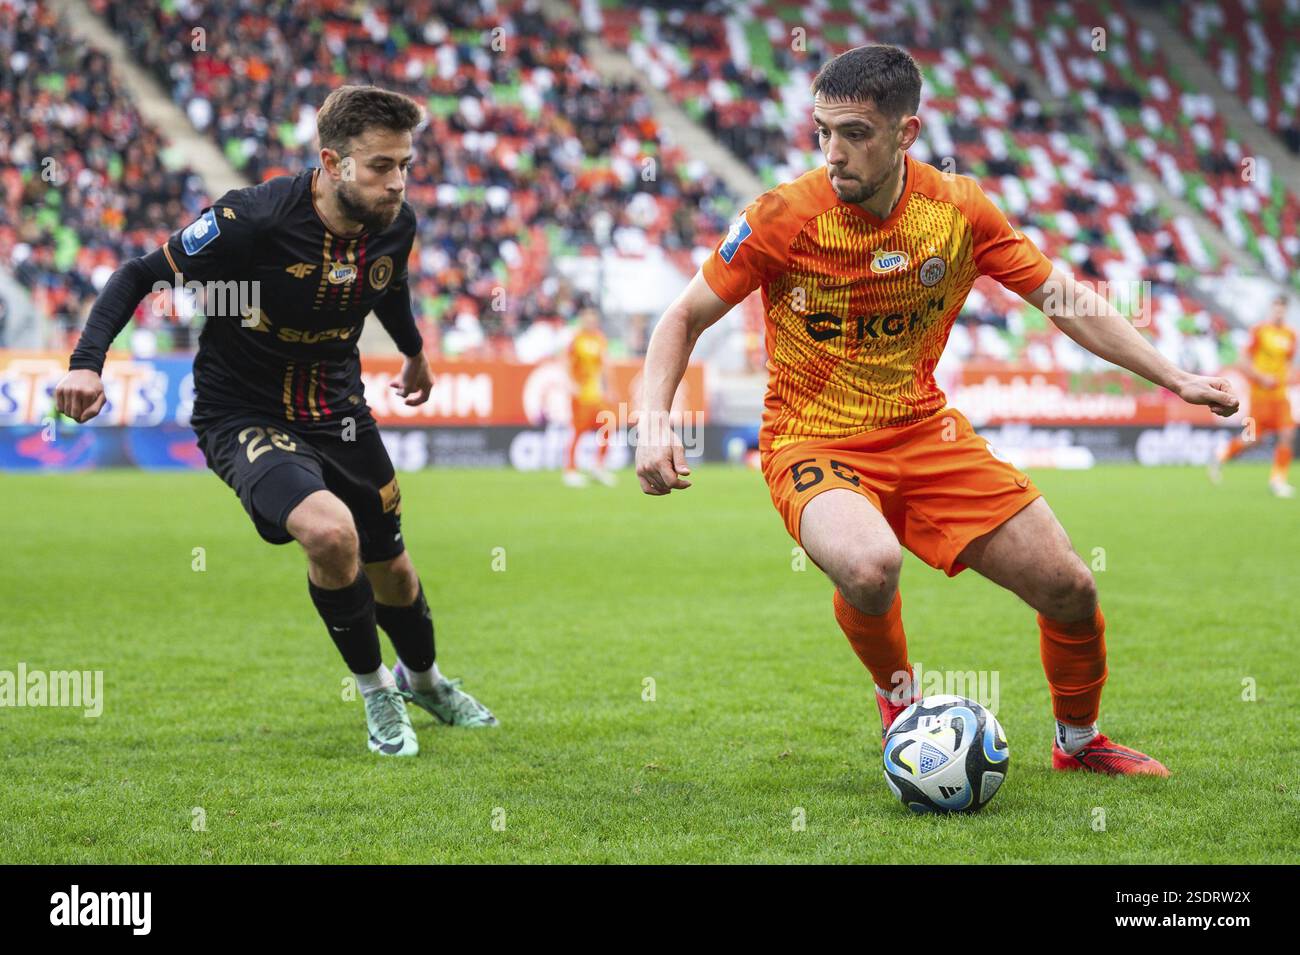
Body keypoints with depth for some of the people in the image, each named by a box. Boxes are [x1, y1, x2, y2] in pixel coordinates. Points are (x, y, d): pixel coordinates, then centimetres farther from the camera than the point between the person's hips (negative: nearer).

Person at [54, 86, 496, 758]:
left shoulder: (396, 224, -9)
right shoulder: (253, 219, -28)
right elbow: (140, 276, -16)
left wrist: (415, 351, 35)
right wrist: (87, 362, -29)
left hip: (339, 413, 6)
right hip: (245, 419, -5)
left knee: (389, 568, 16)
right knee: (329, 531, -31)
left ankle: (423, 678, 51)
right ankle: (374, 689, -4)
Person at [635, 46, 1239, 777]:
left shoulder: (959, 209, -7)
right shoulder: (784, 217, -15)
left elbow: (1068, 302, 3)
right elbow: (685, 318, -5)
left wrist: (1177, 379, -2)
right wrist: (655, 422, -20)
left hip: (924, 432, 4)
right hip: (813, 442, -3)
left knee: (1069, 589, -1)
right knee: (871, 567, -36)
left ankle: (1079, 741, 30)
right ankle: (898, 694, -1)